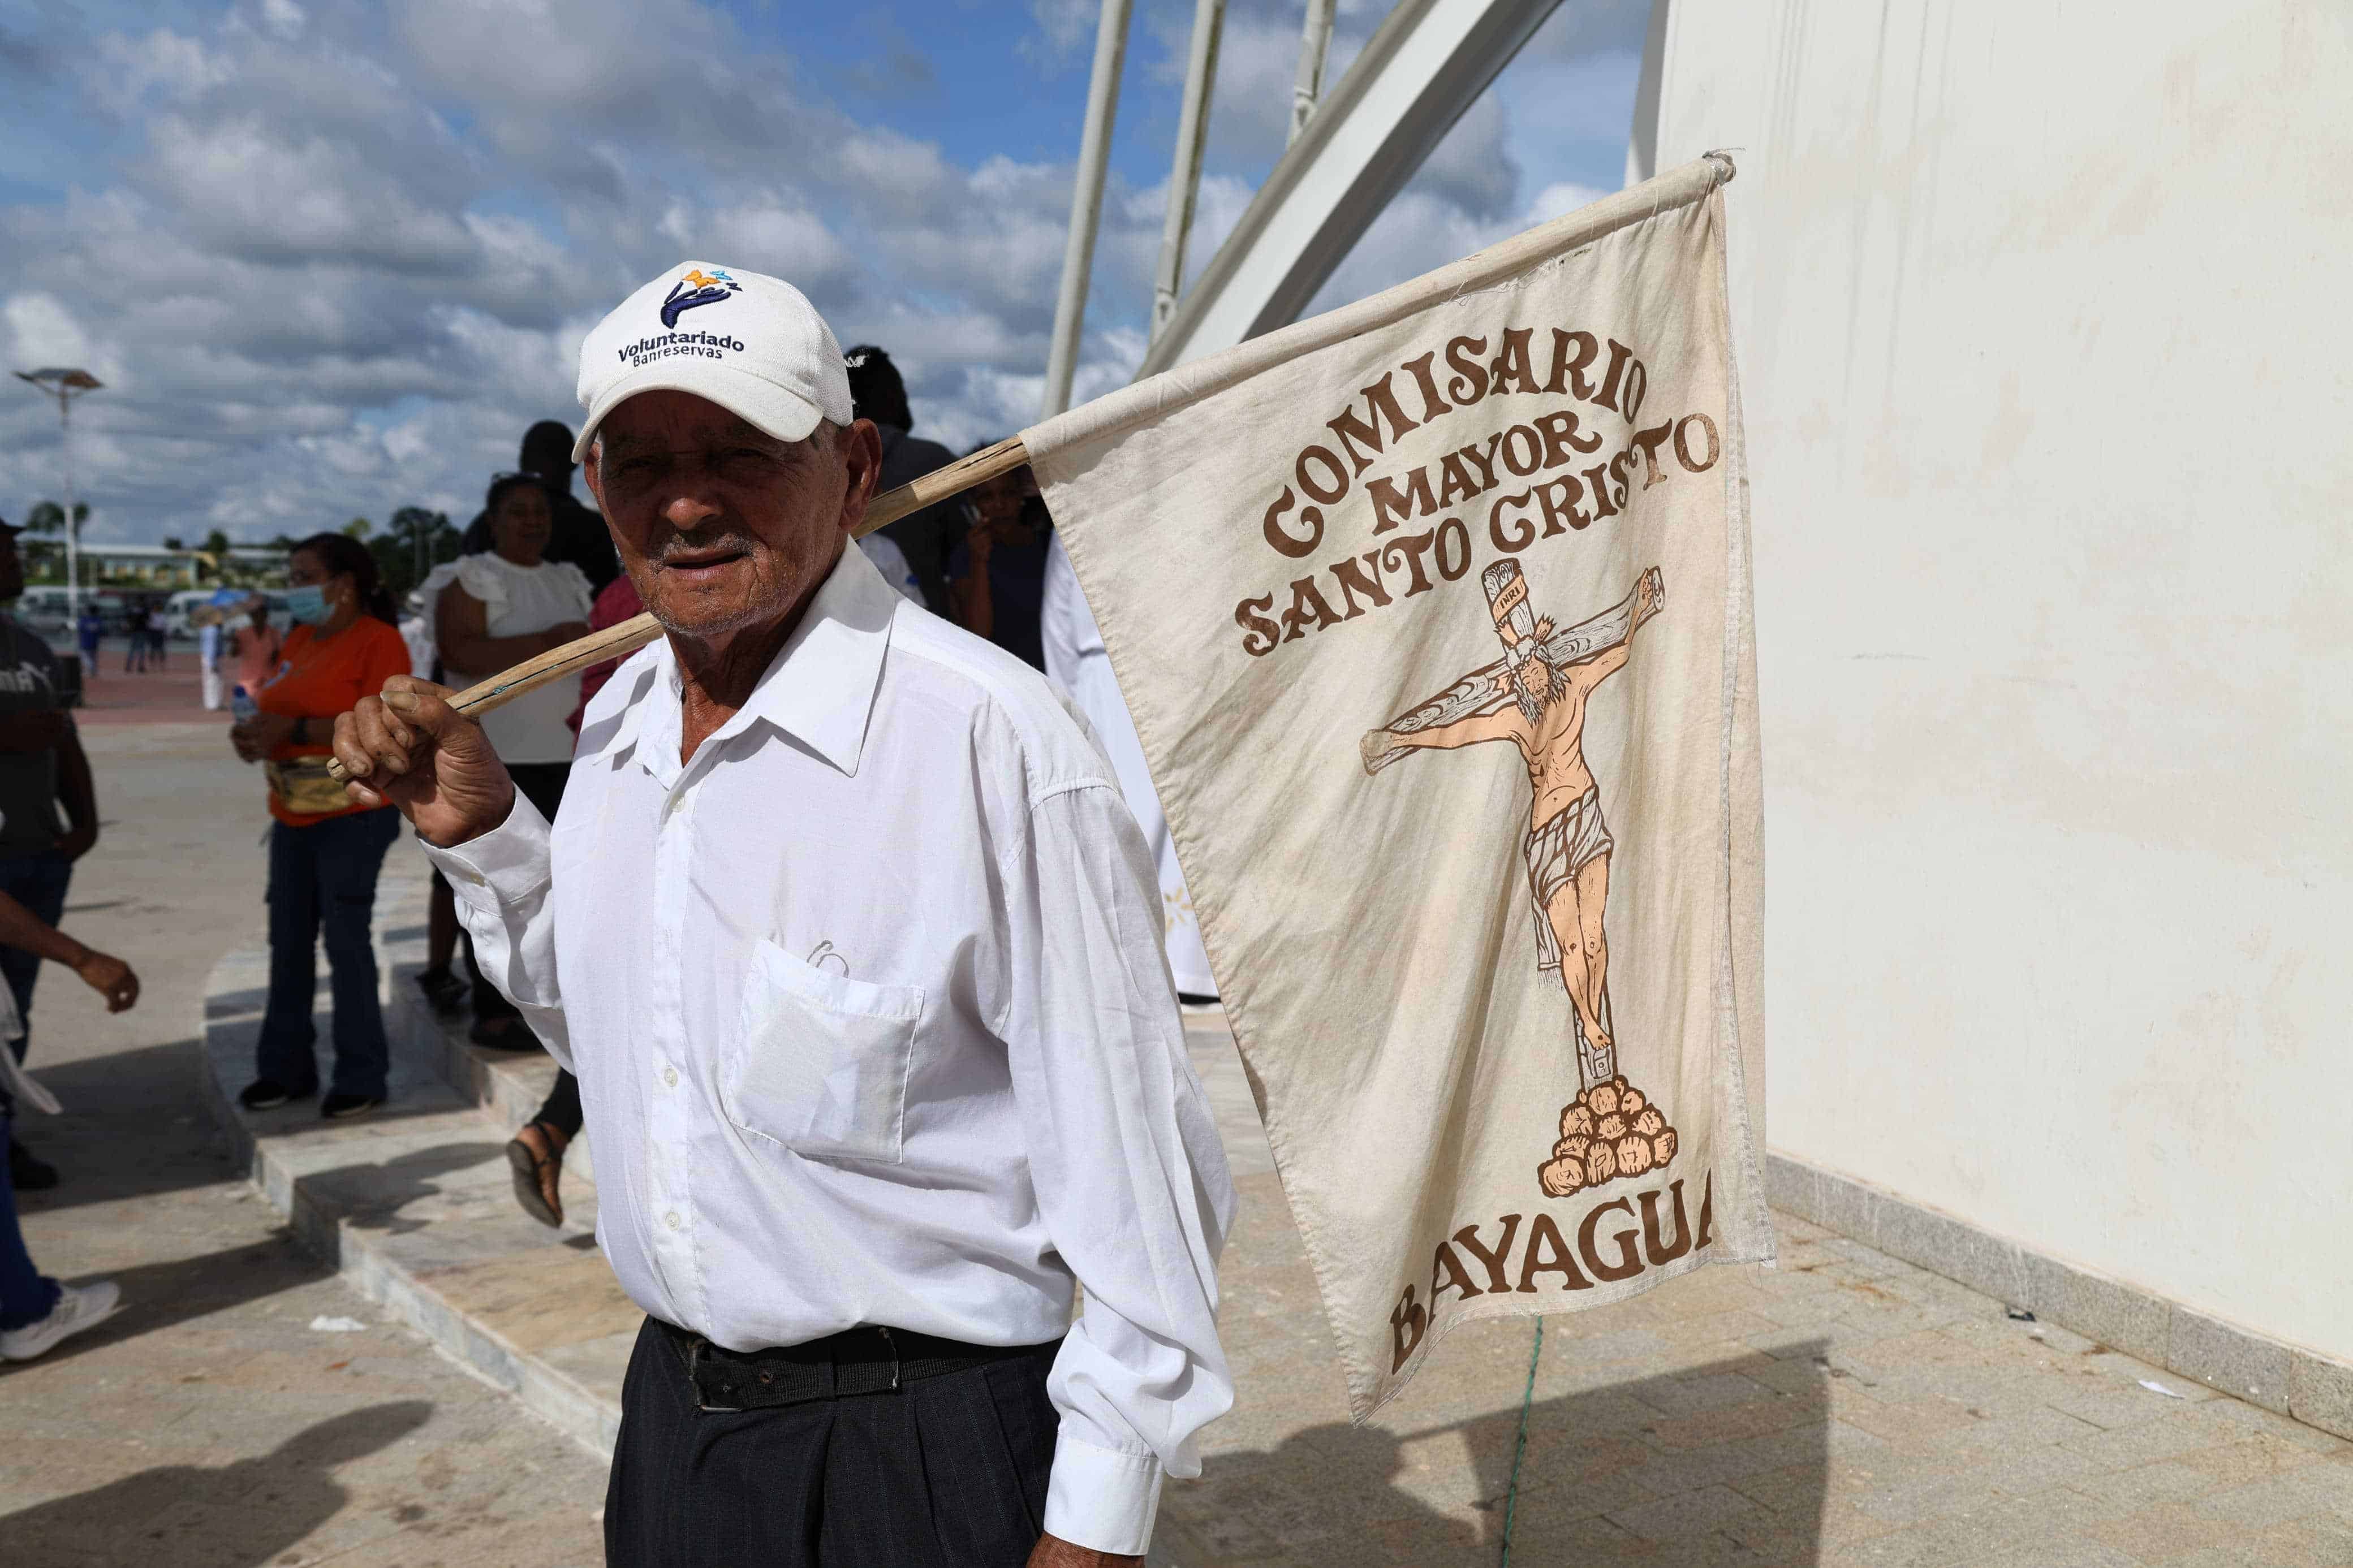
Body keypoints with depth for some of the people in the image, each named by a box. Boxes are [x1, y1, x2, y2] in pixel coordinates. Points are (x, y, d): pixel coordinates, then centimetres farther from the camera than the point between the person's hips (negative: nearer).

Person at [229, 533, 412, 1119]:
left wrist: (296, 729, -21)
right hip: (293, 814, 8)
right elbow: (280, 709, 21)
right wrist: (253, 731, -1)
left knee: (346, 940, -5)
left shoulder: (378, 640, -10)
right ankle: (286, 1068, 21)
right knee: (289, 940, 11)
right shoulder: (300, 640, 14)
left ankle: (362, 1076, 5)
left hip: (354, 816, -8)